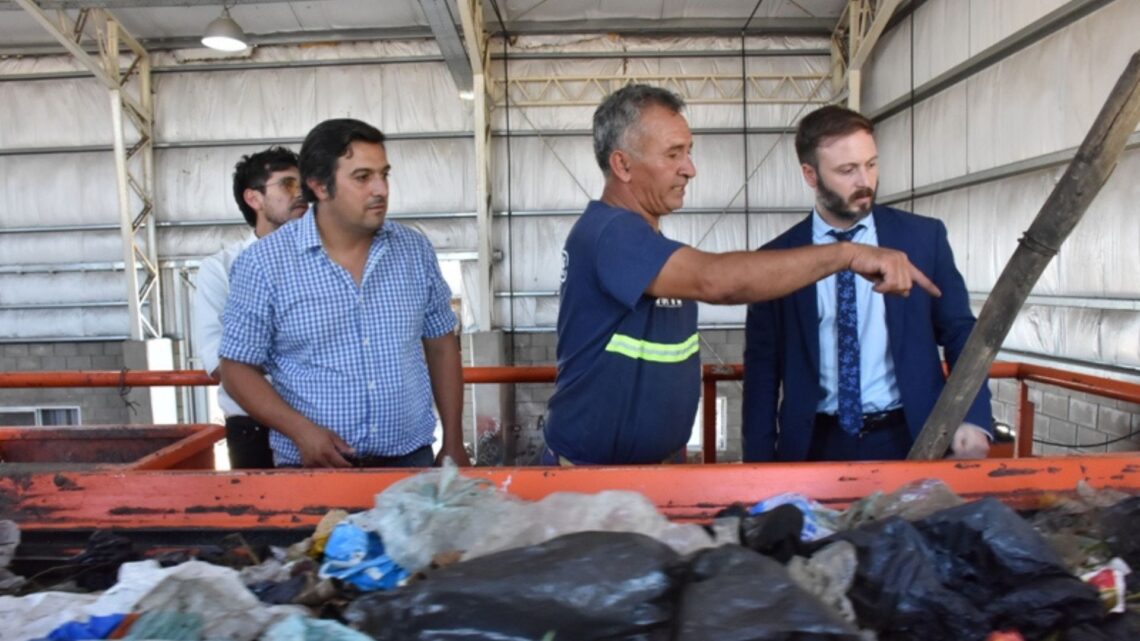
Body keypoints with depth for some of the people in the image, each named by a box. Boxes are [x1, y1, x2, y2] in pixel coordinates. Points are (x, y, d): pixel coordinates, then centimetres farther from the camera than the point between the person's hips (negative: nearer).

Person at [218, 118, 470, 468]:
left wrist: (453, 444, 4)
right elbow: (238, 369, -3)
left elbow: (441, 346, 7)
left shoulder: (415, 250, 1)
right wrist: (300, 430, -18)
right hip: (315, 466, -2)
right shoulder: (264, 263, -8)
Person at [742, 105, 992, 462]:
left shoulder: (923, 237, -2)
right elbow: (762, 365, 1)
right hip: (817, 445, 0)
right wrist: (760, 464, -3)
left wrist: (973, 418, -11)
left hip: (909, 440, 1)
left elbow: (960, 332, 5)